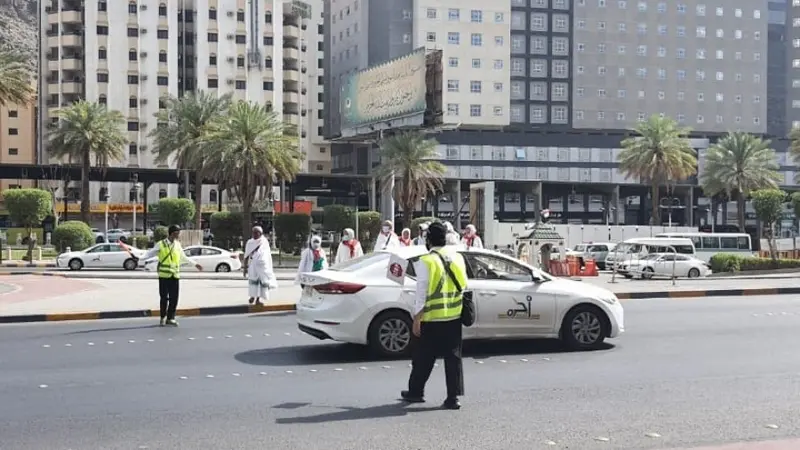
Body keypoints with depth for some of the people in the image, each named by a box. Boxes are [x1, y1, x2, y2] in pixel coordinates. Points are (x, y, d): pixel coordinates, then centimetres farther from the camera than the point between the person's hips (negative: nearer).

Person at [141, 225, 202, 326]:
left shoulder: (178, 245, 10)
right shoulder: (160, 245, -3)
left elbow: (183, 257, 24)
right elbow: (150, 253, -1)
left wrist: (195, 264, 29)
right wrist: (140, 258, -18)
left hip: (175, 275, 4)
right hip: (164, 275, -4)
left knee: (174, 298, 3)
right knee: (164, 297, -1)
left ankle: (170, 318, 14)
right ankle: (163, 317, 15)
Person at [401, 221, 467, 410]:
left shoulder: (425, 261, -12)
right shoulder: (458, 257, 6)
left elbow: (422, 292, -13)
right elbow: (463, 286, 13)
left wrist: (417, 319, -8)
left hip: (432, 318, -4)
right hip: (454, 316, 4)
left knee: (424, 357, 10)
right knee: (453, 357, 7)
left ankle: (415, 392, 24)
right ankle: (453, 397, 4)